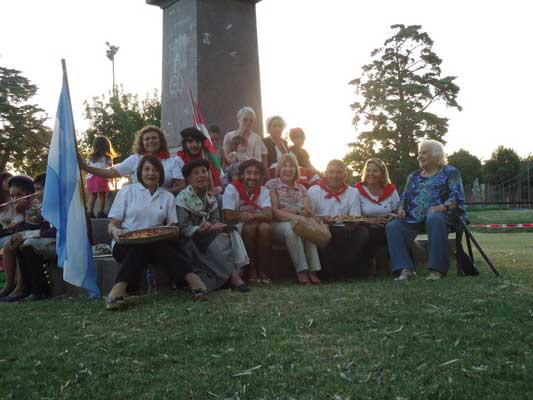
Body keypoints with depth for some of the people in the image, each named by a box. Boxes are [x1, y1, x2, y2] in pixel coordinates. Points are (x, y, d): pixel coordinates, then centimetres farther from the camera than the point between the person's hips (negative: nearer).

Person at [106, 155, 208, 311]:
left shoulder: (168, 197, 19)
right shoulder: (127, 191, 12)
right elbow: (113, 223, 9)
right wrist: (115, 231, -16)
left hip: (156, 244, 2)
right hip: (126, 244, -2)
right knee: (141, 247, -37)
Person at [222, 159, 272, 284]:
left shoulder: (263, 191, 0)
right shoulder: (232, 188, -8)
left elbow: (268, 216, -16)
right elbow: (228, 216, -18)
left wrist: (253, 216, -35)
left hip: (259, 229, 2)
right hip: (236, 229, -2)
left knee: (264, 227, -29)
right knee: (250, 226, -32)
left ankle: (262, 269, -16)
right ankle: (251, 270, -17)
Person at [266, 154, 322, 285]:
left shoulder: (301, 188, 18)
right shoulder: (272, 184, 4)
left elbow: (309, 212, 7)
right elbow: (274, 211, -8)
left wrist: (294, 212, -12)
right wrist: (295, 216, -20)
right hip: (277, 224, -3)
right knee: (291, 229, -36)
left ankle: (312, 270, -35)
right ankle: (301, 270, -37)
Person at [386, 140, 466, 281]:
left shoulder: (450, 172, 10)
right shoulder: (413, 176, 27)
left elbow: (457, 196, -3)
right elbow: (404, 197, 25)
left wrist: (441, 207, -21)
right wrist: (401, 208, 2)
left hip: (439, 215, -5)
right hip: (414, 218, 5)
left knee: (434, 219, -41)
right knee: (392, 226, -24)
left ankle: (437, 270, -39)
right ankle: (405, 269, -31)